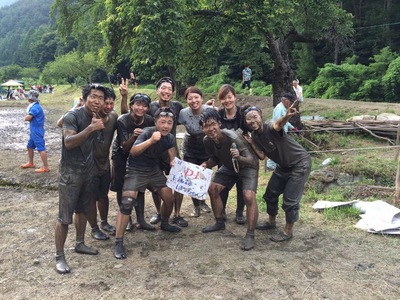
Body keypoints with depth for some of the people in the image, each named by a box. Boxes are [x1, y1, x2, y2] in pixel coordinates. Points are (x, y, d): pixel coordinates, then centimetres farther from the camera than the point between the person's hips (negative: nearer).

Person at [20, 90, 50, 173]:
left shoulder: (35, 107, -18)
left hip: (37, 132, -11)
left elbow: (27, 118, -23)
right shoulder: (34, 106, 14)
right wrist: (29, 116, -8)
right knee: (29, 147, 22)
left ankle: (45, 167, -6)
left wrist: (28, 116, -2)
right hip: (33, 131, 11)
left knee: (41, 149, -8)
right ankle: (30, 163, 36)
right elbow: (32, 118, 12)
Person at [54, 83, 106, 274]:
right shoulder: (73, 116, -18)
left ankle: (80, 244, 34)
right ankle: (59, 256, 7)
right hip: (70, 171, -7)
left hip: (89, 170, 7)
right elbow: (68, 142, -30)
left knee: (83, 210, 18)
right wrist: (90, 128, -36)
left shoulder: (98, 118, 3)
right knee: (65, 216, -3)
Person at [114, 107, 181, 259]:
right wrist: (151, 140, -53)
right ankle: (118, 242, -8)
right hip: (136, 170, -6)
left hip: (154, 170, 6)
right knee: (126, 204, -18)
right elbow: (133, 152, -40)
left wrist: (174, 164, -24)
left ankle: (164, 224, 38)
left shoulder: (170, 138, -6)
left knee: (169, 198, 8)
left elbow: (173, 159, 0)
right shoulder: (147, 132, -25)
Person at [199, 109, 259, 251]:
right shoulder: (207, 141, -18)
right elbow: (215, 159, 1)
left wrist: (239, 157, -57)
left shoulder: (233, 138, -37)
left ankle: (250, 235, -10)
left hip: (247, 166, -6)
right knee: (212, 189, 3)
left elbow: (251, 160, -37)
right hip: (229, 166, 7)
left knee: (249, 197, -24)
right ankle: (219, 223, 25)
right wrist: (206, 164, -20)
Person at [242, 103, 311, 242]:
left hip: (300, 164, -8)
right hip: (283, 166, 8)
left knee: (290, 200, -7)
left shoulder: (270, 129, -28)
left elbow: (278, 124, -51)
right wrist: (252, 144, -21)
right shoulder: (254, 136, -4)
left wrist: (286, 116, -73)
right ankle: (271, 222, 40)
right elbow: (262, 156, -7)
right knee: (270, 194, 17)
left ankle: (288, 231, 15)